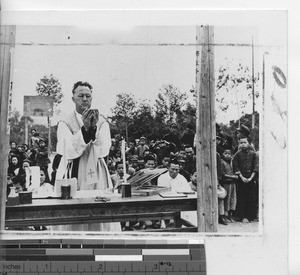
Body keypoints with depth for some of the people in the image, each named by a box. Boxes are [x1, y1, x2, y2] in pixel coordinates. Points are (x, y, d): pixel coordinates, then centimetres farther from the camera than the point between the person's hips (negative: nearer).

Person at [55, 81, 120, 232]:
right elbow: (69, 151, -13)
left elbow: (103, 151, -8)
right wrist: (84, 129, -24)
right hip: (72, 177, -1)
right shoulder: (65, 123, 3)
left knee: (101, 222, -2)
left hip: (97, 179, 1)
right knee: (72, 223, -3)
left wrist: (94, 128, -22)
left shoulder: (102, 122, 7)